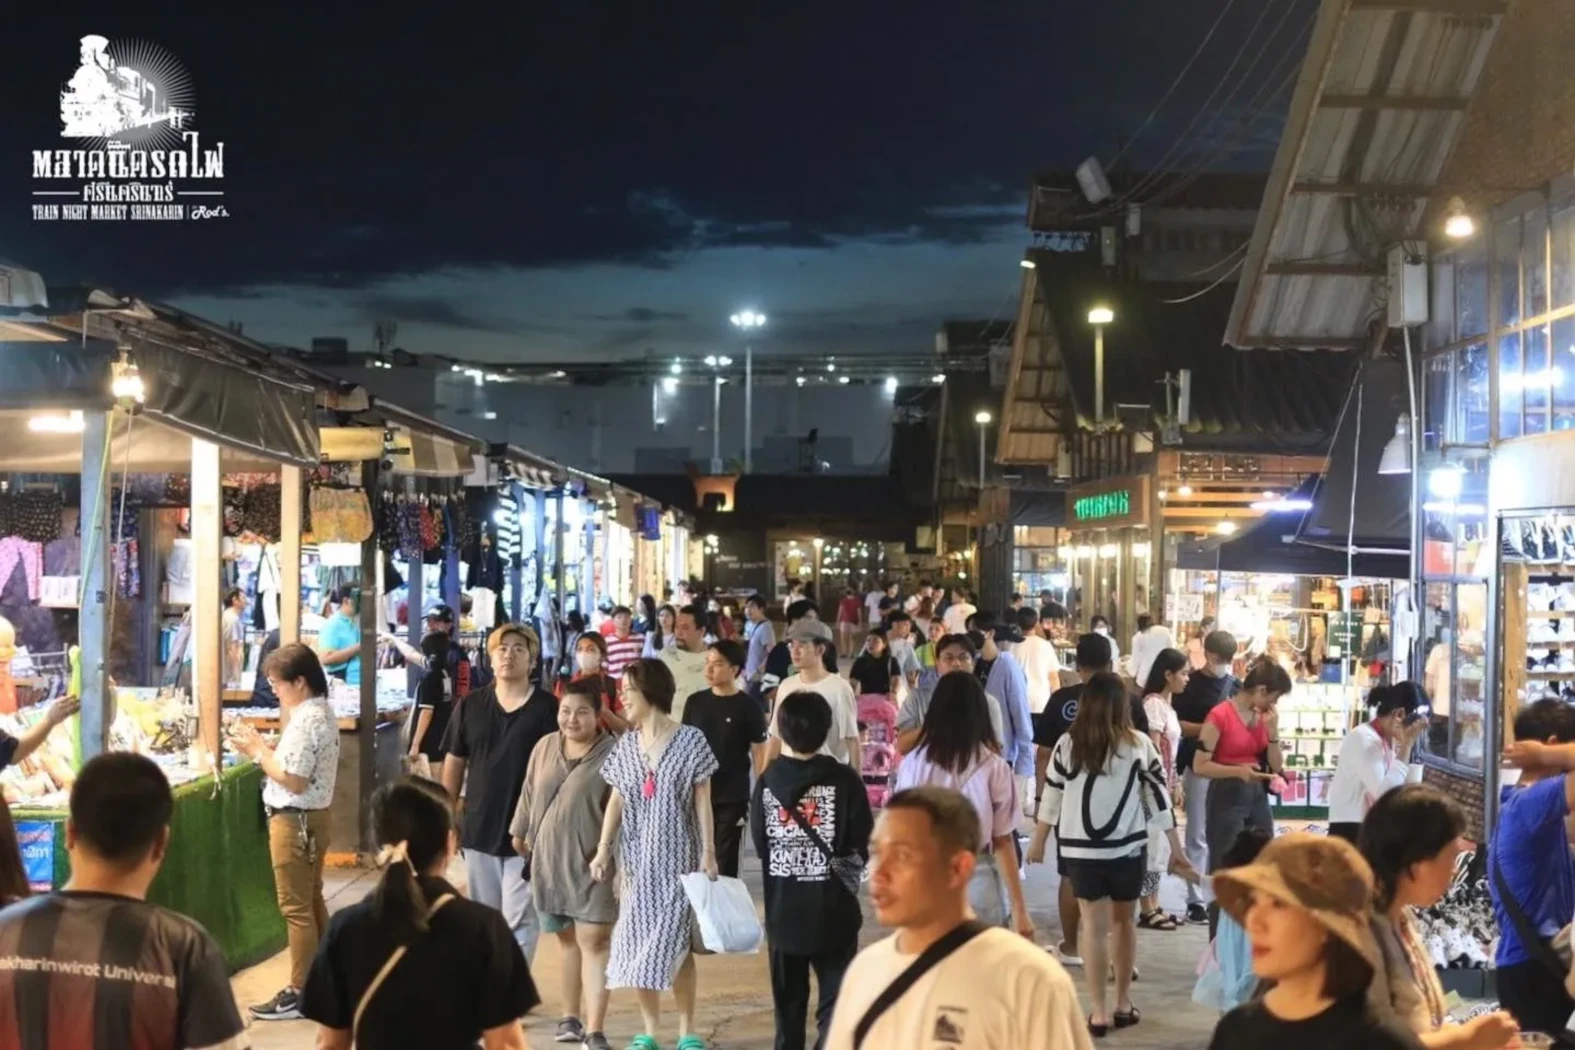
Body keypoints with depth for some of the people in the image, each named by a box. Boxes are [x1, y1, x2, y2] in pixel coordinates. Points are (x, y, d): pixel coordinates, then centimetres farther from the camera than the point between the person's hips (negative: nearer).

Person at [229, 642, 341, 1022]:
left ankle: (300, 994, 3)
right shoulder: (321, 711, 9)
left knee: (296, 907, -3)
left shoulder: (306, 719, -22)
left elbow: (294, 781, -24)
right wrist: (263, 749, 2)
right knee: (312, 900, 18)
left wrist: (258, 752, -14)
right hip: (311, 817, 11)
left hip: (294, 820, -11)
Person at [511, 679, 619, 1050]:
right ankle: (571, 1016, 28)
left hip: (592, 865, -5)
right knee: (566, 940, 16)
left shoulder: (613, 753, -10)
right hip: (549, 861, 5)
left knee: (594, 941, -6)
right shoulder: (545, 747, 7)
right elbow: (529, 795, 18)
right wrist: (519, 832, 24)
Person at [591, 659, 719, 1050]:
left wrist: (708, 852, -8)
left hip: (676, 855, -4)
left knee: (675, 941, -4)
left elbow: (703, 801, -3)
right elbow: (616, 801, 9)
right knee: (638, 941, 3)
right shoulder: (625, 745, 8)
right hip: (636, 855, 4)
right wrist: (603, 849, 0)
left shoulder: (690, 740, -3)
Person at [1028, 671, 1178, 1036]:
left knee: (1094, 925, 5)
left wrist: (1038, 842, 14)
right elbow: (1158, 793, 0)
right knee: (1123, 921, 17)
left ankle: (1099, 1012, 4)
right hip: (1127, 848, 1)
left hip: (1081, 849, -1)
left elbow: (1051, 797, 1)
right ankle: (1123, 1004, 25)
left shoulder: (1068, 744, -4)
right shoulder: (1139, 744, -4)